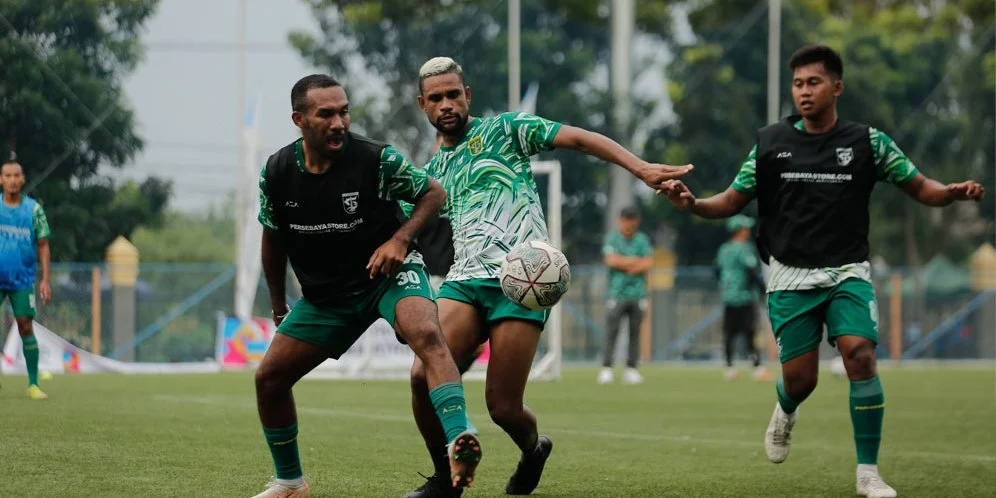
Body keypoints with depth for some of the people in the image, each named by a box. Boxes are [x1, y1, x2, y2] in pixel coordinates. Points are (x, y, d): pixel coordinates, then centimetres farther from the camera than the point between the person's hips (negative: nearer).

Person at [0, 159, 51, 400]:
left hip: (23, 280, 0)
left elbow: (43, 246, 4)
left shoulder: (34, 208, 1)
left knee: (26, 328, -2)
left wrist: (45, 280, -3)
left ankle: (33, 384, 5)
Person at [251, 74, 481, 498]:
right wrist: (279, 307, 16)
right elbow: (274, 239, 9)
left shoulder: (377, 160, -19)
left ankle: (458, 441, -50)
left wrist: (399, 240, -19)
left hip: (389, 273, -4)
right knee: (269, 377, 1)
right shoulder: (276, 173, -9)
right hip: (324, 294, 4)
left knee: (427, 335, -35)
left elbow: (433, 192, -4)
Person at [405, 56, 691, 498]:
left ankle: (533, 449, 27)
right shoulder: (432, 172, 23)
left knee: (502, 407, -11)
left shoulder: (503, 129, 9)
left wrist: (641, 169, -10)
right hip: (464, 280, 4)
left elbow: (580, 139, 2)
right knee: (424, 374, -20)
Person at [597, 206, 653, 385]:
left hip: (638, 294, 3)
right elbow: (611, 260, -10)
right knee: (611, 331, -7)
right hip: (617, 294, -3)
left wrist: (625, 264, -7)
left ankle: (631, 369, 6)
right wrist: (637, 261, -5)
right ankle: (606, 369, -6)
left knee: (635, 332, 3)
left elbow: (648, 264, 1)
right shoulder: (612, 238, 4)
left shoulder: (642, 240, 10)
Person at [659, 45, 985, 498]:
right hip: (790, 276, 1)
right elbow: (733, 200, 6)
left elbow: (920, 188, 3)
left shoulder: (867, 142, -1)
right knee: (799, 379, -3)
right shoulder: (771, 142, 1)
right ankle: (785, 412, 37)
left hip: (847, 272, -1)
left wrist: (952, 192, -19)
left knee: (860, 355, -21)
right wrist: (691, 204, -13)